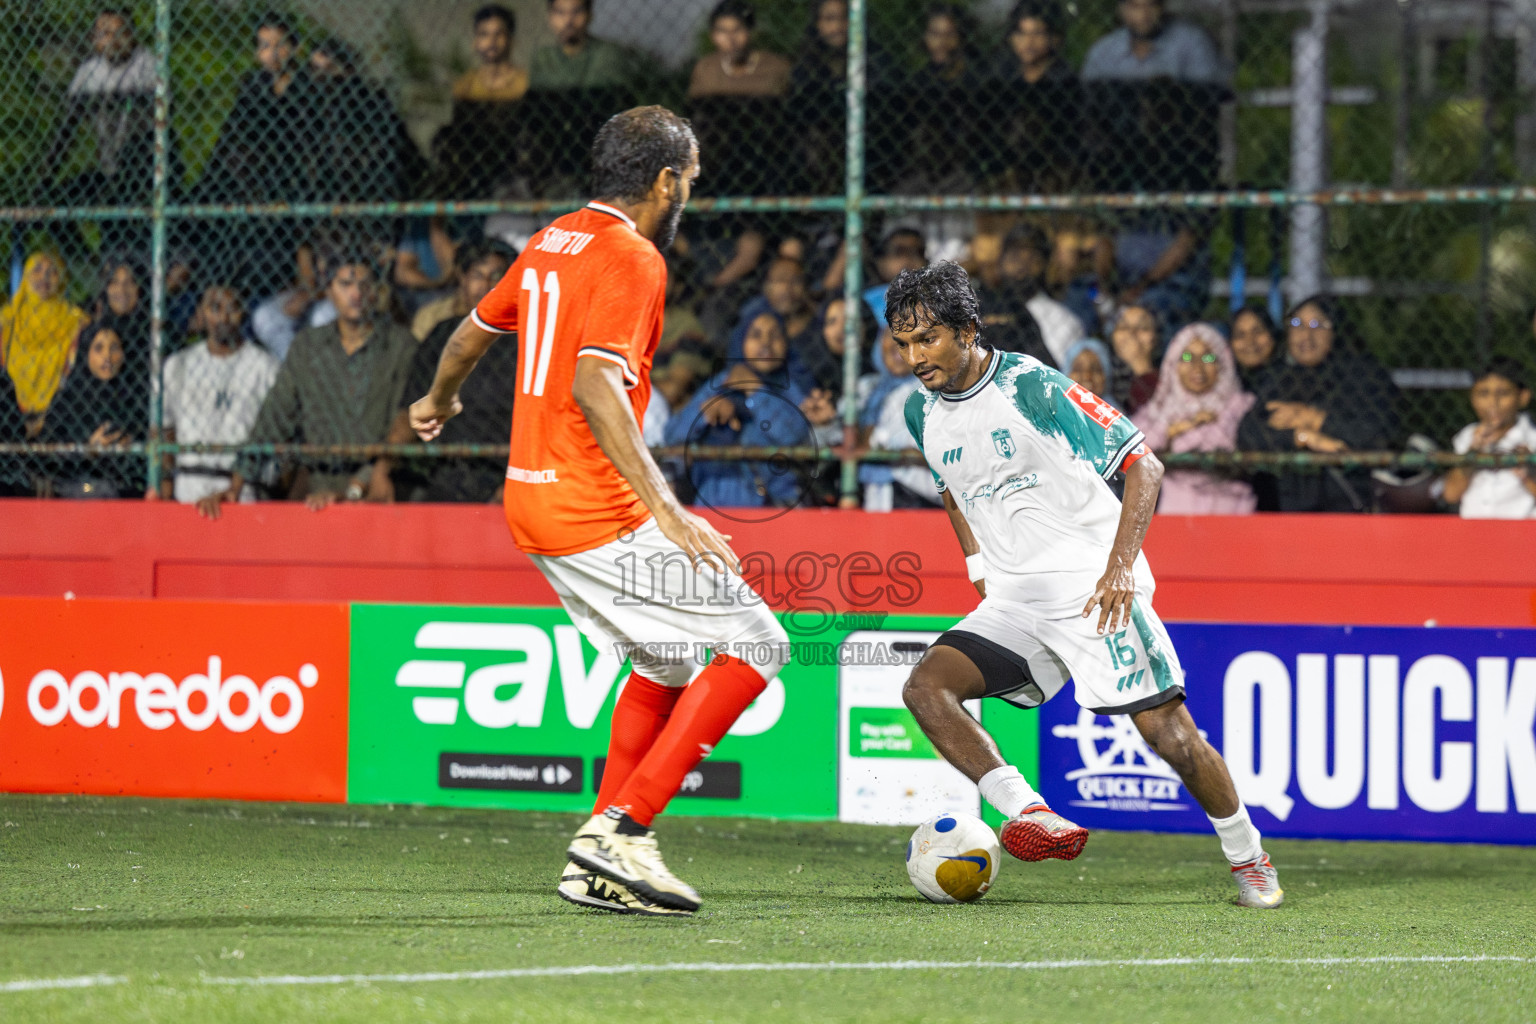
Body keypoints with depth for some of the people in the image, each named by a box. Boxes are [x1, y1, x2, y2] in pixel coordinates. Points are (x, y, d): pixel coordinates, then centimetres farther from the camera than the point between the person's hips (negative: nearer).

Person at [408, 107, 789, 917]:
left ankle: (598, 863, 15)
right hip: (596, 516, -9)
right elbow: (594, 382, -26)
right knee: (754, 642, -5)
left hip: (531, 501, 9)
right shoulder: (632, 259, -13)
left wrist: (438, 402, 51)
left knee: (668, 661, 20)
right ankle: (623, 828, -13)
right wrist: (665, 509, -31)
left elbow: (473, 332, 30)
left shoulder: (550, 243, 14)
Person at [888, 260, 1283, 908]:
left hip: (1094, 588, -6)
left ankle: (1248, 858, 9)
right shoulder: (923, 413, 5)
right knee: (926, 687, -17)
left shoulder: (1032, 386, -13)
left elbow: (1143, 464, -12)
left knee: (1167, 731, -12)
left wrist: (1120, 566, -21)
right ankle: (1033, 817, -22)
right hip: (1012, 602, 6)